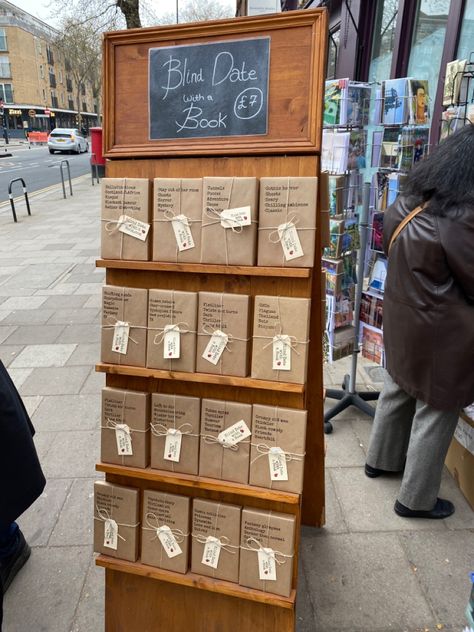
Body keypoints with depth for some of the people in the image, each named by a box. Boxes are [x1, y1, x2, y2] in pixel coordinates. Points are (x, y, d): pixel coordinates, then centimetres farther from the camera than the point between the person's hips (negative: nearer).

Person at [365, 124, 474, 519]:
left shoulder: (405, 204, -1)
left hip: (402, 317, 8)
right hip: (439, 332, -8)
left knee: (398, 391, 24)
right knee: (435, 412, 9)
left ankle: (380, 460, 45)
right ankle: (416, 499, 25)